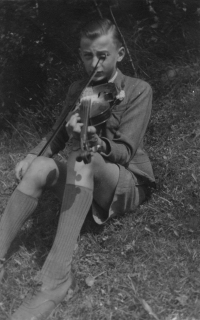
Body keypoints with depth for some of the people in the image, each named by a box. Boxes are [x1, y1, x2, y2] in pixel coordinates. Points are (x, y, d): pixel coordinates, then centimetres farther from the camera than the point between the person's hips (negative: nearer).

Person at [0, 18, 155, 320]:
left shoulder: (138, 90, -9)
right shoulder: (77, 90, 7)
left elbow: (124, 152, -16)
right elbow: (58, 136, 11)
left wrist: (95, 141, -37)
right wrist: (32, 155, -9)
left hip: (128, 184, -4)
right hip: (86, 183, 5)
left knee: (83, 155, -36)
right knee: (40, 167, -25)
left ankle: (56, 276, -45)